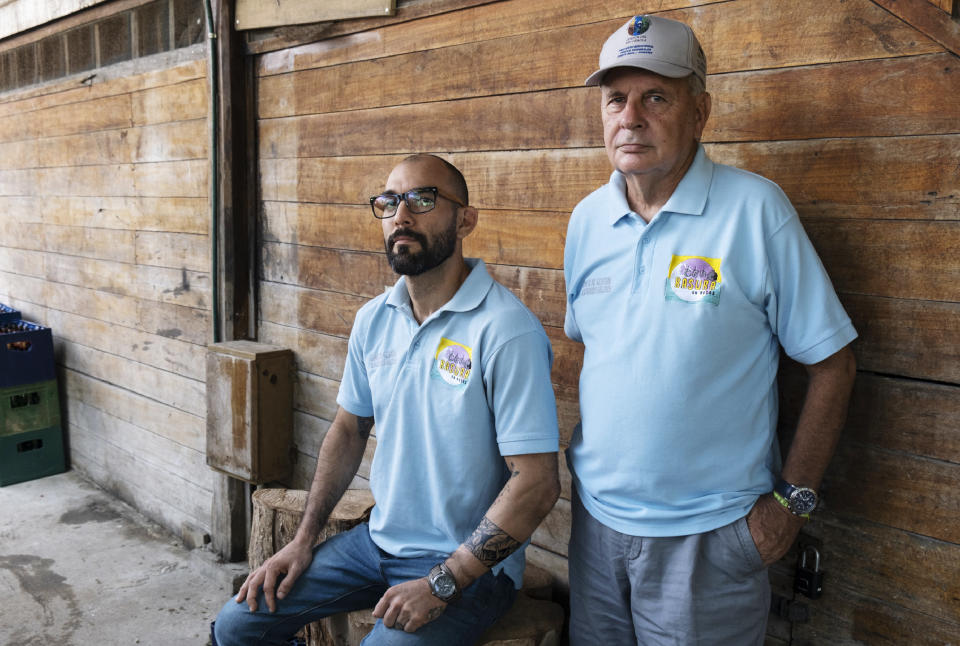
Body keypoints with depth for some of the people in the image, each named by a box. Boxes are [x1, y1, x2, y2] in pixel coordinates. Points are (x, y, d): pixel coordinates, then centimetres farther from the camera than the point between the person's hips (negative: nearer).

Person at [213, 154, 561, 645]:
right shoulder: (373, 318, 2)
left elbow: (537, 483, -22)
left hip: (468, 565, -6)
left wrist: (441, 585, -20)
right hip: (377, 541, 6)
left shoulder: (505, 330, -22)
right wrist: (304, 539, 7)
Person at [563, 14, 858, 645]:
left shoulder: (755, 209, -13)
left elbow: (832, 363, -9)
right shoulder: (587, 220, 3)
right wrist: (589, 463, 9)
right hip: (597, 516, 5)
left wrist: (792, 499, -10)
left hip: (708, 531, -4)